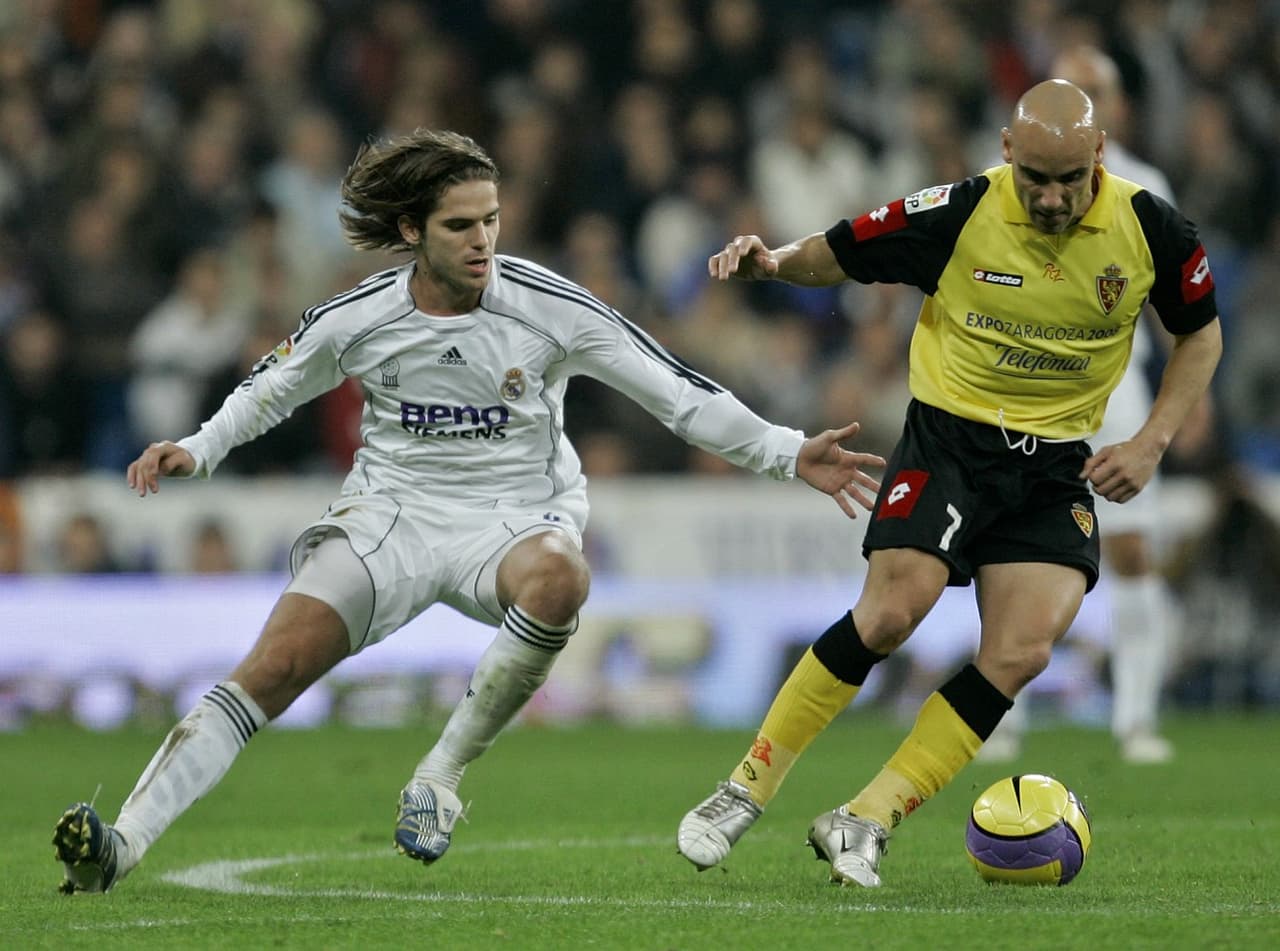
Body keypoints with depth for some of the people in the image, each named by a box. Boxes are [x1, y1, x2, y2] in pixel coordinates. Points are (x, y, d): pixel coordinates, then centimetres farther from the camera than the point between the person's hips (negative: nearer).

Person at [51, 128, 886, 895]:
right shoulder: (356, 320, -5)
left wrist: (787, 454, -10)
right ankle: (122, 846, -21)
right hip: (392, 511, 1)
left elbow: (676, 391, -5)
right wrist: (198, 450, 2)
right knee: (271, 670, -20)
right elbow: (273, 388, 16)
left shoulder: (549, 308, -10)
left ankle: (441, 778, -22)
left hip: (517, 517, -1)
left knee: (558, 579, -39)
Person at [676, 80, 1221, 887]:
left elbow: (1201, 335, 8)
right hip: (949, 438, -3)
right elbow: (838, 254, -4)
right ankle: (746, 792, -9)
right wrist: (773, 262, -26)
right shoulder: (959, 215, -14)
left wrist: (1151, 443, -2)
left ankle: (862, 824, -8)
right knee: (893, 610, -23)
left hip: (1058, 466, 3)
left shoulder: (1150, 230, -8)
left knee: (1023, 651, -16)